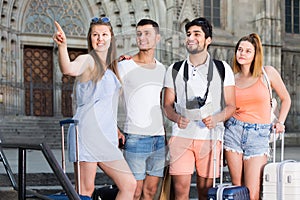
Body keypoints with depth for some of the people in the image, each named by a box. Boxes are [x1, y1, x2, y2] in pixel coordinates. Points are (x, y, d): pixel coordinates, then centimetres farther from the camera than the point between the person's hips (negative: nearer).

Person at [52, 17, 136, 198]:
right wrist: (63, 46, -45)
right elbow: (69, 69, -29)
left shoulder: (109, 67, 21)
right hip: (89, 131, -8)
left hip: (106, 135, 8)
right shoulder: (87, 61, -4)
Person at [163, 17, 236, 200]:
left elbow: (231, 106, 6)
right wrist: (177, 118, -10)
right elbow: (168, 105, 12)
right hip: (181, 135, 1)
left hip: (210, 137, -1)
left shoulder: (223, 69, 7)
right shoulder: (174, 70, 12)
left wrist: (216, 118, -15)